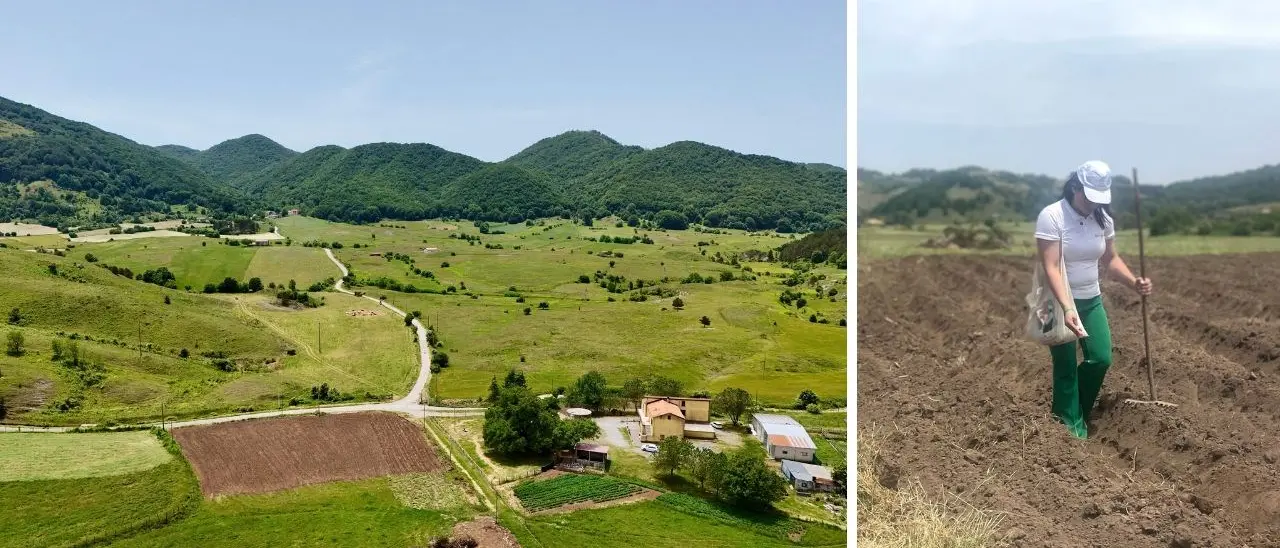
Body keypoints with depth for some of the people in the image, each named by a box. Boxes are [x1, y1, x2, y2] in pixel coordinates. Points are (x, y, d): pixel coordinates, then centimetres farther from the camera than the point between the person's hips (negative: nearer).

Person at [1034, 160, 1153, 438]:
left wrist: (1134, 282, -10)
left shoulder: (1103, 218, 0)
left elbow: (1111, 259, 9)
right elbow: (1050, 267, -25)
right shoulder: (1051, 216, -19)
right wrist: (1067, 308, -35)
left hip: (1091, 299, 6)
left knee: (1101, 359, 2)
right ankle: (1072, 429, 10)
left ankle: (1077, 413, 25)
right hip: (1059, 302, -6)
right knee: (1066, 368, -2)